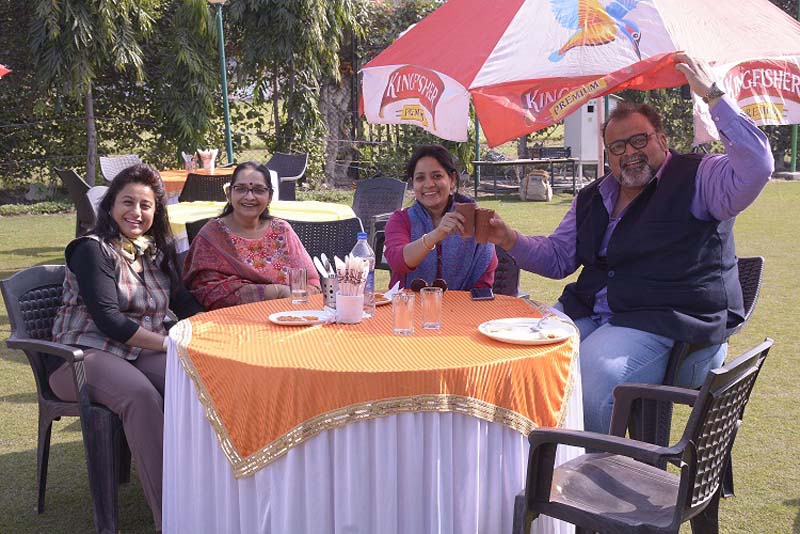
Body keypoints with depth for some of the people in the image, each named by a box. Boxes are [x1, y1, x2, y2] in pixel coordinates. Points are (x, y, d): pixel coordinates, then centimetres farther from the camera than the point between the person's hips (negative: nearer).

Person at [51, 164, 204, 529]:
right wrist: (168, 342, -18)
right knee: (140, 394, -36)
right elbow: (107, 319, -14)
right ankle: (168, 517, -33)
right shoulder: (92, 250, -5)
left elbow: (183, 301, 14)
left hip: (140, 352, 6)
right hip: (86, 355, -5)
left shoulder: (157, 251, 16)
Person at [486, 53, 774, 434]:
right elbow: (557, 257, 23)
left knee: (590, 373, -32)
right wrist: (509, 240, 4)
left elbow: (756, 167, -19)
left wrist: (712, 95, -18)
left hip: (667, 323, -6)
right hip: (587, 313, 7)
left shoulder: (696, 179, 1)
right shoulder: (592, 199, 19)